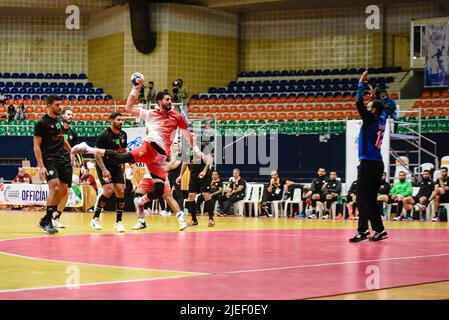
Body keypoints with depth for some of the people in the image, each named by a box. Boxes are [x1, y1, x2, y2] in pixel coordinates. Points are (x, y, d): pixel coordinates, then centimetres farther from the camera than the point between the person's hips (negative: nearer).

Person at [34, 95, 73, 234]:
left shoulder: (60, 119, 11)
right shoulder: (41, 123, -10)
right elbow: (36, 146, -12)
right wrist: (41, 166, -19)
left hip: (62, 159, 8)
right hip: (49, 160, -8)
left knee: (63, 190, 6)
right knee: (54, 187, -22)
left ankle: (46, 219, 17)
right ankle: (48, 222, -16)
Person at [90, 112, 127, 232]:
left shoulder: (123, 135, 4)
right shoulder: (105, 135, -16)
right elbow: (97, 153, -16)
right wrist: (104, 170, -22)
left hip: (116, 166, 6)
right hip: (104, 166, -6)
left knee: (120, 191, -5)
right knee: (109, 190, -19)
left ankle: (118, 222, 3)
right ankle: (95, 218, -4)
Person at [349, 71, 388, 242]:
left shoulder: (371, 119, -9)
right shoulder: (381, 121, 11)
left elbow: (359, 103, -16)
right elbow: (382, 108, 34)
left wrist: (362, 84, -6)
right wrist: (374, 96, 32)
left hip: (368, 163, -8)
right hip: (377, 163, 8)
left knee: (362, 197, -11)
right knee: (371, 199, 12)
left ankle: (363, 230, -18)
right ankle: (379, 229, 12)